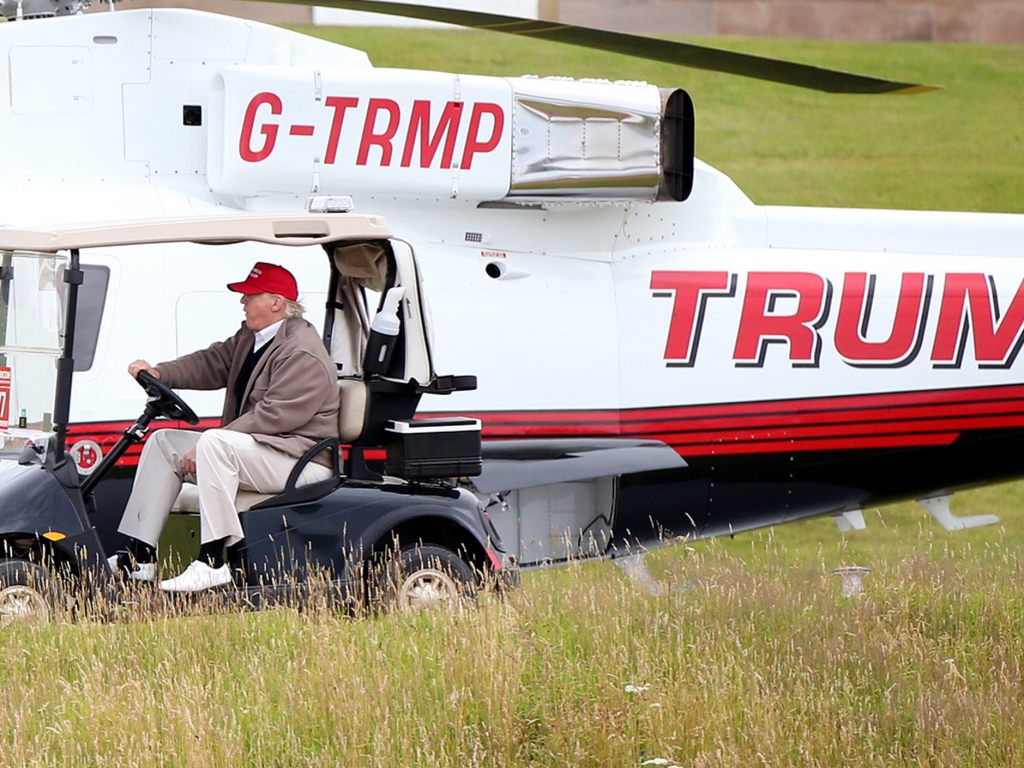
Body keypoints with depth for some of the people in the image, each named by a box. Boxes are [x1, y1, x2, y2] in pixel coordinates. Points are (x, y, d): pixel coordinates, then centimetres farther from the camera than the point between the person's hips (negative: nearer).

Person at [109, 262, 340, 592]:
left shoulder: (302, 354, -20)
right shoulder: (250, 339, 14)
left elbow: (273, 416, -26)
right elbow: (213, 362, 10)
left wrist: (205, 448, -25)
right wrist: (159, 373, -10)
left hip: (300, 461, -11)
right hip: (254, 448, 11)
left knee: (214, 443, -35)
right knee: (163, 442, 9)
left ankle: (213, 562, -36)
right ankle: (139, 557, 0)